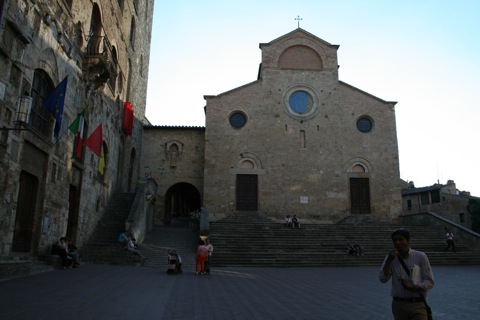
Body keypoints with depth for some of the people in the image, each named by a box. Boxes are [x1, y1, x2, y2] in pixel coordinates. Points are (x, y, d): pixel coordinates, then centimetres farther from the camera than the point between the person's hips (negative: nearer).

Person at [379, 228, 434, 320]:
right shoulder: (391, 258, 5)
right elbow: (383, 279, -6)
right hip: (398, 305, 2)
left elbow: (429, 282, -1)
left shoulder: (421, 257, -1)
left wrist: (413, 287, -16)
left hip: (418, 305, -2)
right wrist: (389, 260, -17)